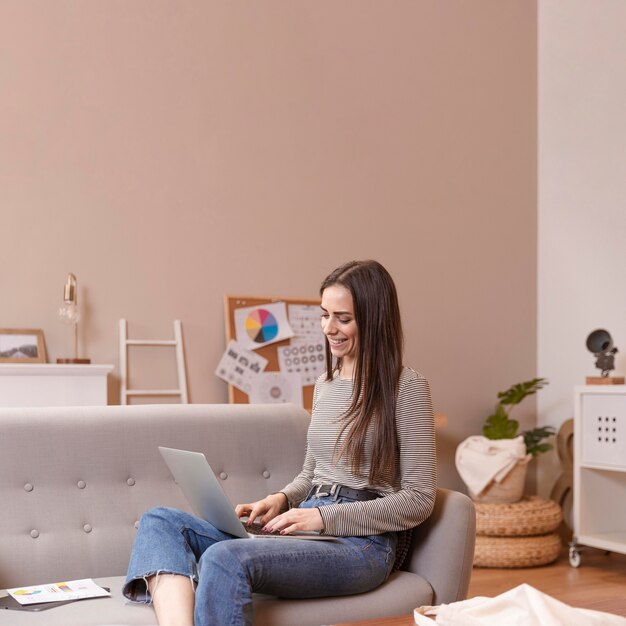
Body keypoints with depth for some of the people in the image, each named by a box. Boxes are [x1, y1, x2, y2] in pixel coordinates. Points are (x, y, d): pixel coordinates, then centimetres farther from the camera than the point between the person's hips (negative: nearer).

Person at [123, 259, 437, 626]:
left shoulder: (408, 388, -5)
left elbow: (419, 500, -8)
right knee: (161, 521, -11)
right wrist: (281, 500, 3)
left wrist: (324, 516, -14)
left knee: (224, 558, -34)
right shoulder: (325, 386, 18)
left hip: (362, 541, -8)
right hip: (311, 529, 8)